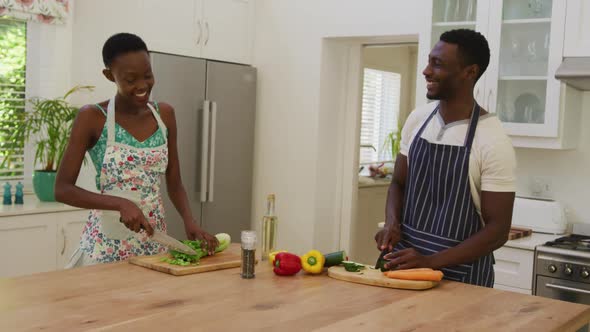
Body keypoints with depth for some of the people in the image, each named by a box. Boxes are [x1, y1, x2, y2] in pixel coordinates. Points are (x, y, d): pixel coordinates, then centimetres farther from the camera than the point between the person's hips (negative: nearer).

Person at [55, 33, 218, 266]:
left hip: (155, 240, 4)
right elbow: (62, 189, -10)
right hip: (108, 242, -4)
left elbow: (174, 184, 8)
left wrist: (190, 222, -10)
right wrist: (120, 203, -22)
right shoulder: (92, 118, -9)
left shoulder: (164, 114, 4)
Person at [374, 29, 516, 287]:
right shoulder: (417, 119, 0)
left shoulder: (493, 140, -16)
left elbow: (498, 230, -15)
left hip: (460, 273, -5)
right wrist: (392, 223, -8)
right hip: (406, 261, 5)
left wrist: (431, 261, -22)